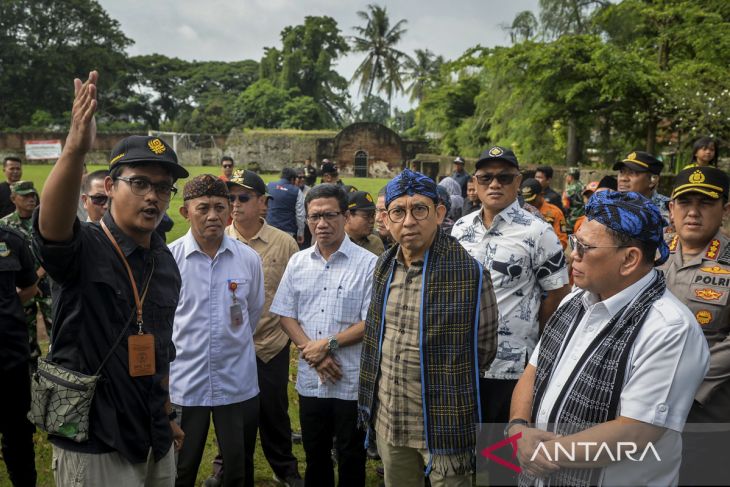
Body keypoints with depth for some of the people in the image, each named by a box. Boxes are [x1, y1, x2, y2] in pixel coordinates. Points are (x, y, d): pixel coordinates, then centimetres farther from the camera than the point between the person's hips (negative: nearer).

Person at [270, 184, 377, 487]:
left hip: (352, 382, -4)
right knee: (314, 455, 20)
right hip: (310, 380, 4)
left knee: (350, 457, 12)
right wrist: (312, 352, -9)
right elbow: (285, 315, 5)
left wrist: (329, 344, -15)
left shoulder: (368, 263, -9)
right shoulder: (298, 262, 5)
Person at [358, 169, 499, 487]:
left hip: (443, 423, -5)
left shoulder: (471, 274, -17)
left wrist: (445, 384, 3)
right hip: (388, 420, 6)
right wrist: (371, 401, 14)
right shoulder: (385, 266, 2)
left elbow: (483, 349, -7)